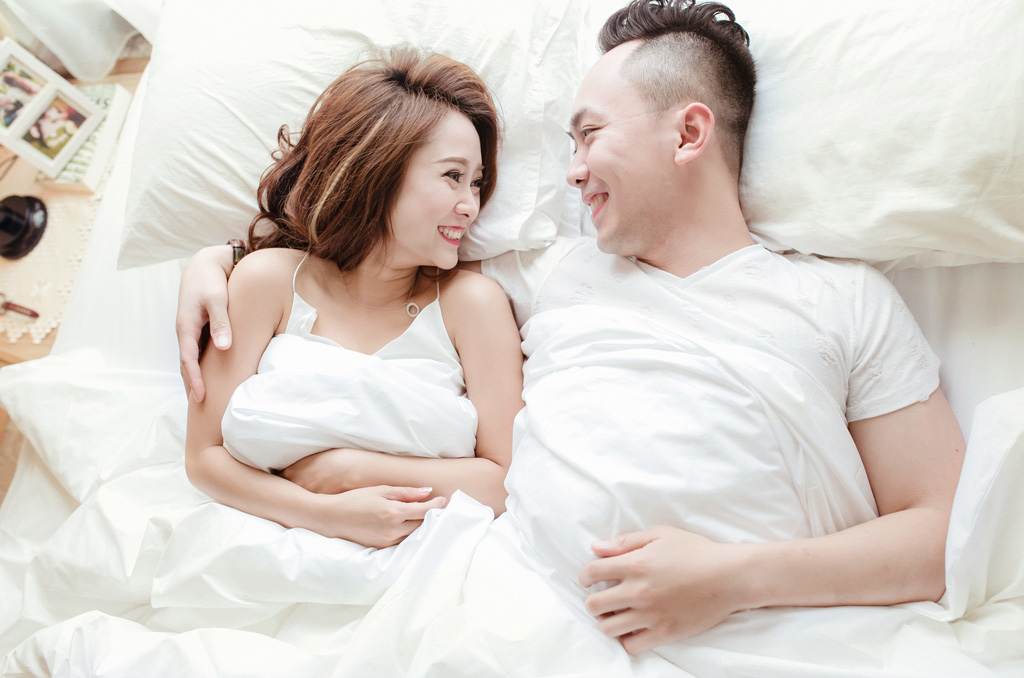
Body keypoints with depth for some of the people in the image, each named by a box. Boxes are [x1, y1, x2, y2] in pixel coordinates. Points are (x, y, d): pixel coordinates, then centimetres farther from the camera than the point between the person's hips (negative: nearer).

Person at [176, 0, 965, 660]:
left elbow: (946, 526, 4)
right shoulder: (551, 273, 20)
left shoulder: (843, 297, 9)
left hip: (715, 641, -1)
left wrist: (738, 578, -11)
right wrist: (219, 258, 17)